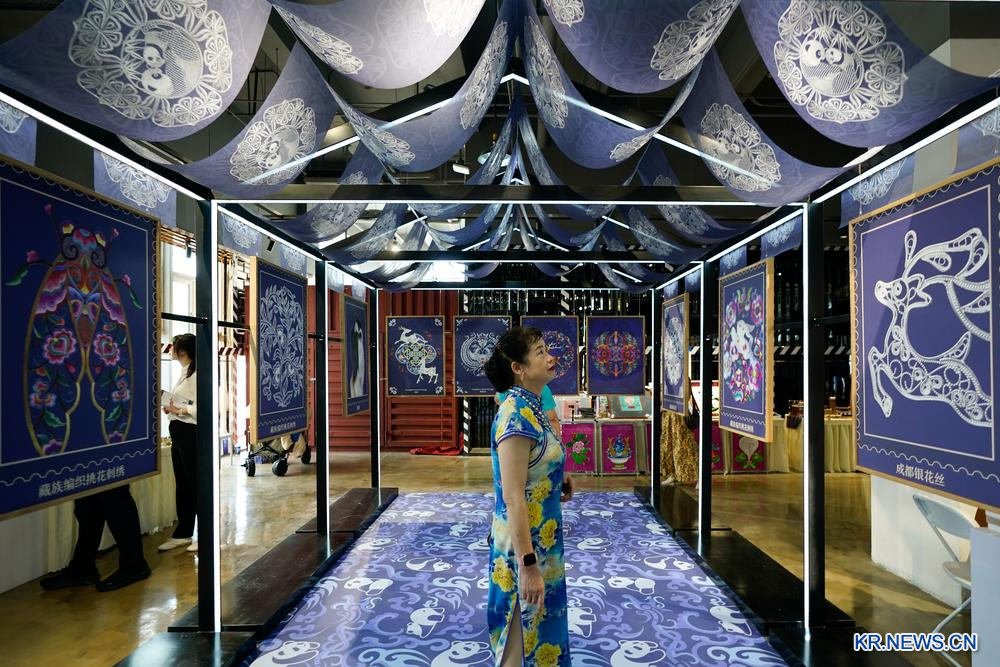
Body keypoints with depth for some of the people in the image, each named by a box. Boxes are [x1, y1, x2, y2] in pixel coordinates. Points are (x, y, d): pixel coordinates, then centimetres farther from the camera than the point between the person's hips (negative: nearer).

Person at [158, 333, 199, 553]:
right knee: (182, 484, 15)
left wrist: (179, 410, -22)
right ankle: (183, 533, 25)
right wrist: (171, 409, 4)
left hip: (190, 432, -9)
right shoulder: (184, 372, 14)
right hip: (178, 432, 9)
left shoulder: (195, 374, -15)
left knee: (196, 483, 0)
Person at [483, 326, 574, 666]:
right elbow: (512, 497, -25)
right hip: (524, 546, -9)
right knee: (526, 638, 9)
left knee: (538, 627, 23)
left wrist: (556, 486, 4)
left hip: (541, 542, 9)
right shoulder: (516, 415, -23)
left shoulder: (530, 408, 5)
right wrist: (528, 564, -24)